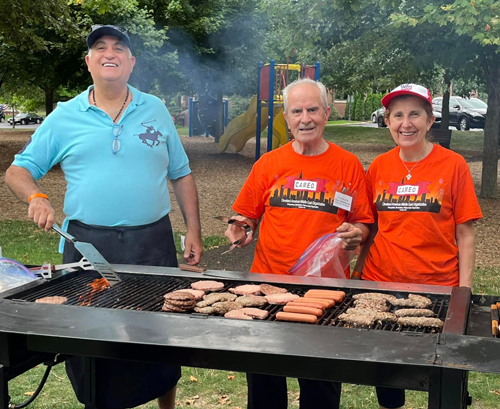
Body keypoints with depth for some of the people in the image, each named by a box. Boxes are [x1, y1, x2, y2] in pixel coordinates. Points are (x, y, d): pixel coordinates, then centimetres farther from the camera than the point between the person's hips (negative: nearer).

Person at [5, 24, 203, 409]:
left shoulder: (156, 110, 7)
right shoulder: (64, 117, 4)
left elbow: (181, 175, 10)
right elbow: (18, 171, 6)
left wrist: (194, 231, 3)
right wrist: (36, 197, -15)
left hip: (152, 243, 1)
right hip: (87, 243, 0)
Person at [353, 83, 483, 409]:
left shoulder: (453, 165, -5)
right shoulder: (379, 167, 3)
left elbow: (464, 233, -4)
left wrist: (465, 288, -8)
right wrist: (358, 271, 7)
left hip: (438, 286, -3)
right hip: (381, 283, 3)